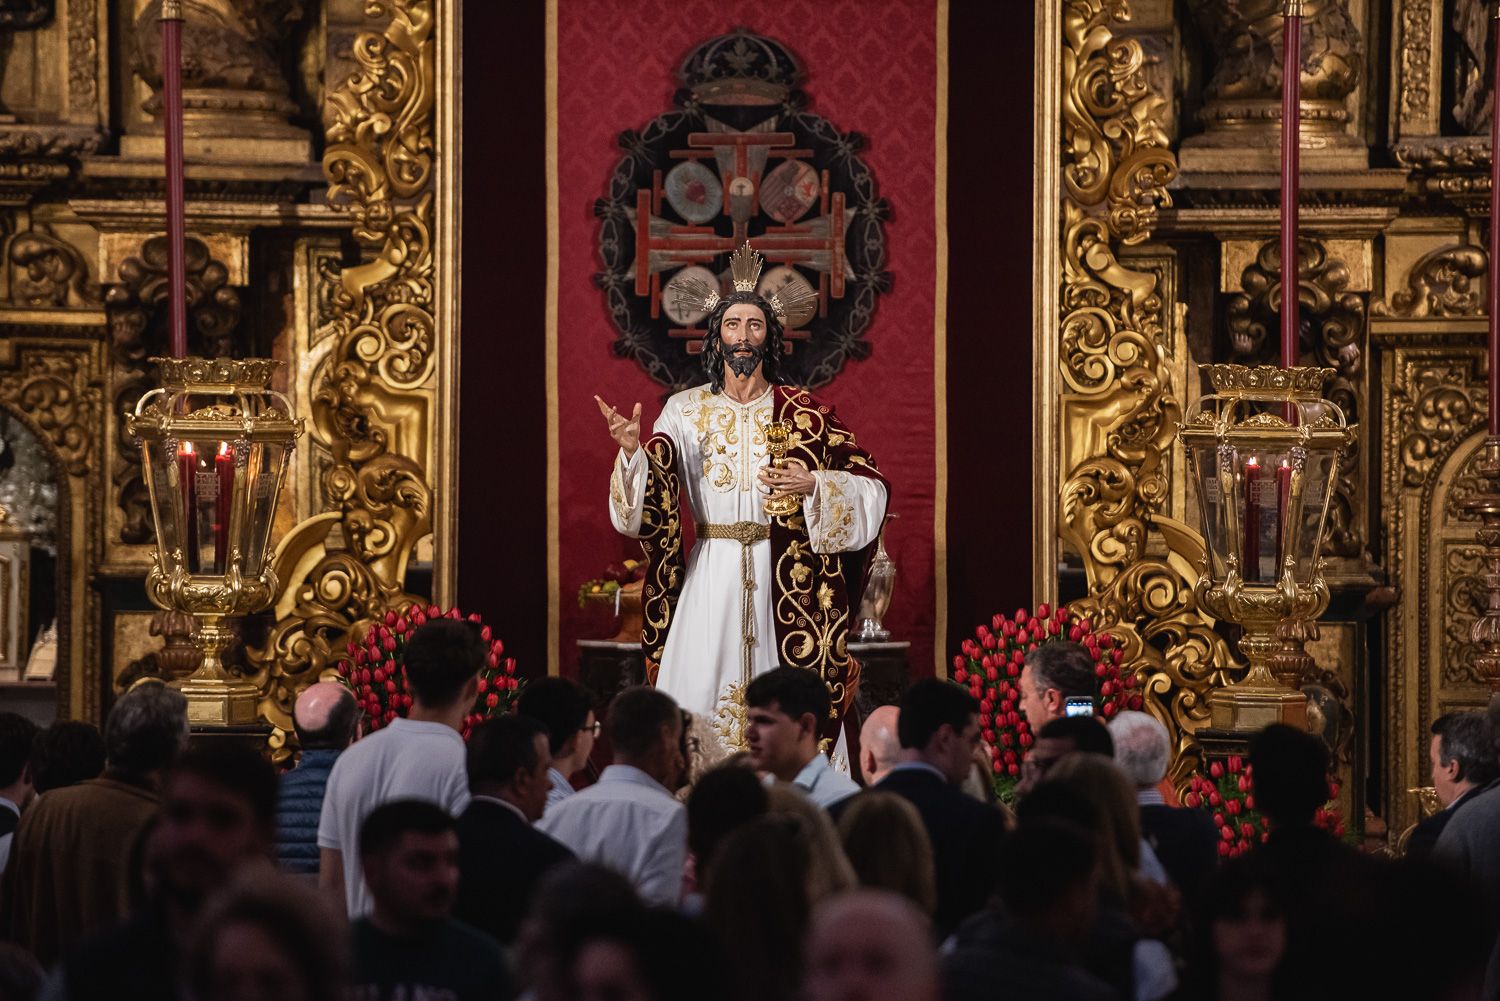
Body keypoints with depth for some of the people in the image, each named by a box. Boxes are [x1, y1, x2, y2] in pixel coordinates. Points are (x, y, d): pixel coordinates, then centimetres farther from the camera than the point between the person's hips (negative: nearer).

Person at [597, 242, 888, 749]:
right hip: (710, 574, 1)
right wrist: (632, 450, -21)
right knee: (703, 696, -3)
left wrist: (813, 485, -16)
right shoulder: (686, 409, 6)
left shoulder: (800, 412, 4)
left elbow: (869, 487, 1)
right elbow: (651, 497, -3)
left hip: (781, 578, -1)